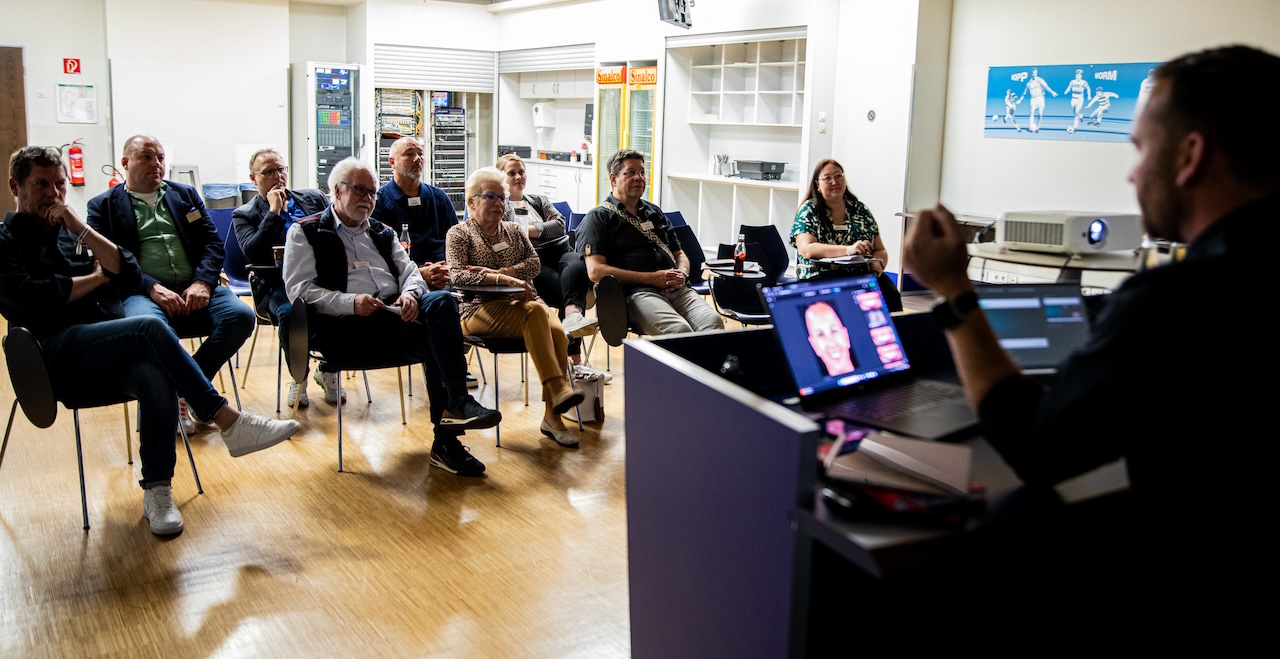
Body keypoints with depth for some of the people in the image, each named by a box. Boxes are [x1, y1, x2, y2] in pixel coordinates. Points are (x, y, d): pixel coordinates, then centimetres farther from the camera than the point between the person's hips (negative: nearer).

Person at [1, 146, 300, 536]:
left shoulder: (72, 230, 25)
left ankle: (157, 490, -29)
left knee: (156, 376, -32)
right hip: (58, 353, -4)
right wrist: (97, 277, 3)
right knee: (149, 327, -33)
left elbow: (131, 276, 11)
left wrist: (80, 228, 3)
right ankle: (229, 423, -35)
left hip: (112, 352, 4)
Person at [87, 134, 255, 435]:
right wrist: (152, 288, -17)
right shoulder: (103, 206, 13)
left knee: (241, 316, -26)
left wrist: (202, 282, -7)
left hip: (195, 288, 4)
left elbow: (212, 242, 13)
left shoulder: (186, 195, 23)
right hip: (141, 293, -3)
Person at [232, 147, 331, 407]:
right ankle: (299, 377, -10)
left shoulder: (314, 198, 21)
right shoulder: (244, 215, 12)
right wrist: (274, 211, -5)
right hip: (278, 283, -2)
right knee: (290, 312, -37)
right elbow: (253, 253, -6)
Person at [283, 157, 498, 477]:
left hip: (395, 314, 5)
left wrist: (410, 293, -8)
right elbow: (299, 289, -2)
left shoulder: (383, 233, 29)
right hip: (346, 325, -5)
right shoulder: (306, 233, 10)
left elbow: (409, 271, 18)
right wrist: (351, 303, -18)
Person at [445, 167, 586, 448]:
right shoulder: (459, 233, 10)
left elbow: (535, 264, 8)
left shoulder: (515, 230, 24)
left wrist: (498, 272, -11)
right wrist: (506, 279, -20)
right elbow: (457, 275, -8)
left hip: (523, 300, 4)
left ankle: (552, 415, -27)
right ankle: (559, 390, -41)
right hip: (482, 308, -4)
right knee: (535, 313, -36)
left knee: (557, 330, -30)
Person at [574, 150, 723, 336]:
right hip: (636, 292, -5)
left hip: (677, 289, 6)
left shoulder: (655, 212, 29)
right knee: (679, 330, -36)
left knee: (713, 321, -27)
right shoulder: (599, 217, 8)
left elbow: (679, 254, 33)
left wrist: (682, 274, 6)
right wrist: (651, 278, -8)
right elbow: (595, 271, -4)